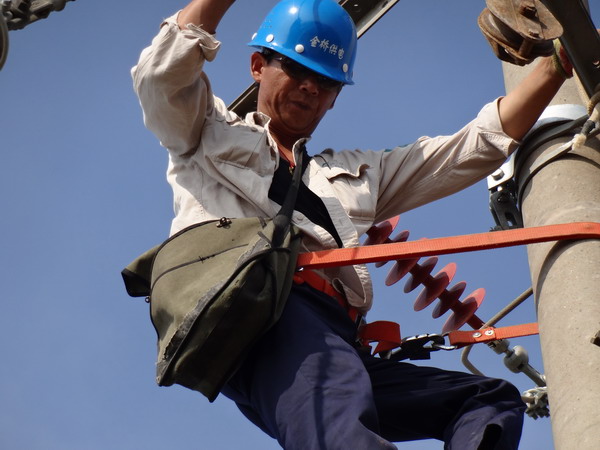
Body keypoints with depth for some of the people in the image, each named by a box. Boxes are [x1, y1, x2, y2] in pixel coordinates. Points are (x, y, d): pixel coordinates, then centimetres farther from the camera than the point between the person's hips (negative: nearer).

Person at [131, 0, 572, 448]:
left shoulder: (359, 172, 39)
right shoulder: (209, 133, 30)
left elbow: (481, 144, 35)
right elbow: (162, 72, 10)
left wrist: (557, 64, 29)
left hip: (336, 338, 6)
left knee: (493, 397, -12)